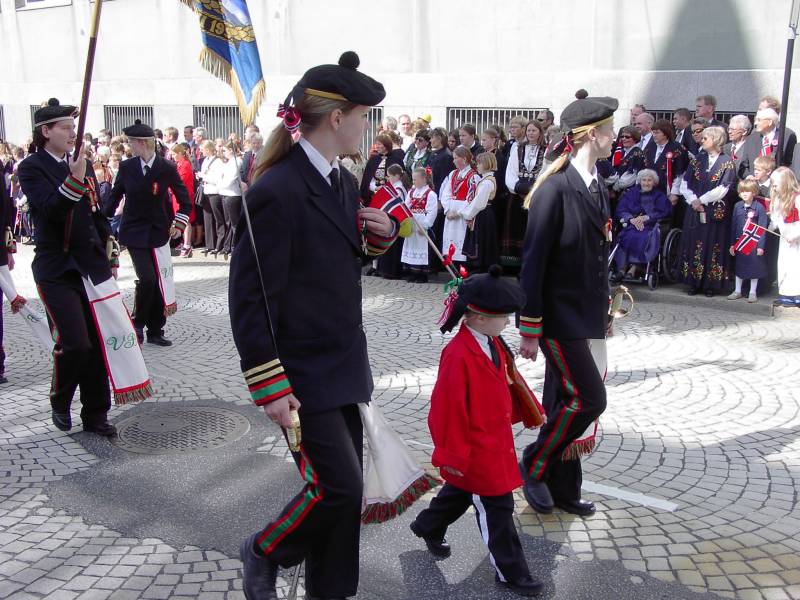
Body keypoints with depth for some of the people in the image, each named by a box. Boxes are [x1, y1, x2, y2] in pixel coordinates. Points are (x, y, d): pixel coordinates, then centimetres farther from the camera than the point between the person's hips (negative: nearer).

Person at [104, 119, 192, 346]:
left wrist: (179, 223, -4)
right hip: (134, 232, -1)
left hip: (158, 232, 1)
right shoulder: (126, 167, -2)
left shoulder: (167, 168, -6)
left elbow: (185, 199, 4)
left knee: (160, 282, 3)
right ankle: (138, 323, 8)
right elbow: (114, 197, 8)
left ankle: (155, 331, 16)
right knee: (147, 278, -15)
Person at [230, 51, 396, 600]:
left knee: (345, 492, 14)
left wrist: (382, 231, 1)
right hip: (303, 375, -8)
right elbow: (250, 298, -19)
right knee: (338, 487, -6)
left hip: (343, 366, 9)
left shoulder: (343, 182, 8)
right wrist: (270, 388, -19)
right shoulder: (276, 192, -19)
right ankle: (265, 553, 23)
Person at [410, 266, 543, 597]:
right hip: (475, 452, -10)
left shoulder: (491, 343, 1)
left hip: (495, 443, 10)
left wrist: (526, 411, 13)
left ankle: (428, 527, 49)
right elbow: (448, 409, -24)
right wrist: (453, 455, -19)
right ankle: (511, 573, 18)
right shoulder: (458, 355, -29)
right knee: (497, 510, 3)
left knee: (462, 491, 27)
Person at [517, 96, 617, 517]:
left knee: (565, 403, 13)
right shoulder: (555, 189, -16)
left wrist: (604, 313, 16)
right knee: (588, 398, -8)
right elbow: (532, 261, -16)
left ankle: (562, 490, 25)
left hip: (587, 318, 8)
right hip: (559, 317, -8)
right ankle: (534, 466, 12)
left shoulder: (597, 187, 10)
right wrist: (530, 329, -15)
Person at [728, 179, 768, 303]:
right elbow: (733, 226, 5)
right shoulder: (737, 206, 1)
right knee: (739, 267, 12)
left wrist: (761, 246, -13)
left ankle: (753, 292, 19)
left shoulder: (759, 207, -10)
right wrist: (732, 244, 4)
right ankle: (737, 291, 25)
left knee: (754, 268, 7)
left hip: (754, 243, -3)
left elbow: (763, 228, -9)